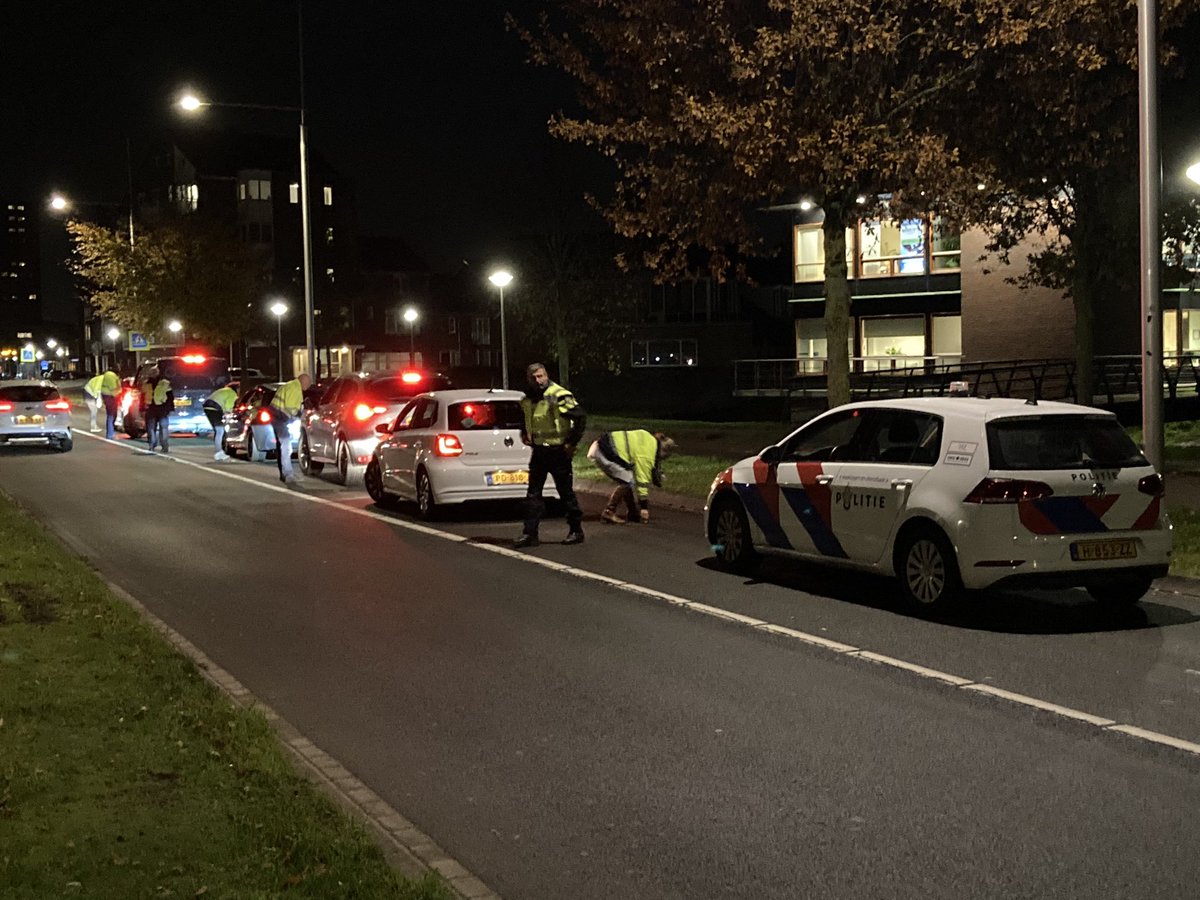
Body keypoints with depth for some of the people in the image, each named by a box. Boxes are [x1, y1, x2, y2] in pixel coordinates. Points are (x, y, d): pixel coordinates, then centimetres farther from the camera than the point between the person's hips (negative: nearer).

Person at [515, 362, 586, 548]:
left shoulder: (560, 396, -15)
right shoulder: (527, 400, 7)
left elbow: (580, 417, -17)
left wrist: (572, 443, -14)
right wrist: (525, 435, 16)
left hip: (558, 451, -6)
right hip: (538, 452, 6)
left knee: (566, 493, 2)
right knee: (533, 494, 3)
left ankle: (576, 531, 14)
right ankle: (529, 533, 6)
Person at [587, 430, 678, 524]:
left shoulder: (650, 440, 9)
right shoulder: (646, 455, -18)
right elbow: (642, 481, -14)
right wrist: (644, 507, -7)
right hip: (603, 453, -10)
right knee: (627, 481, -13)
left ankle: (633, 513, 20)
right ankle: (608, 513, -12)